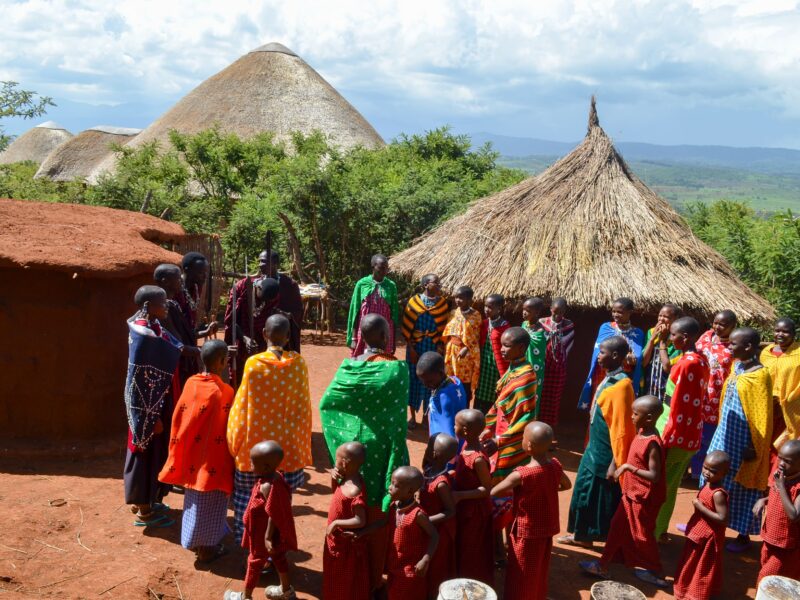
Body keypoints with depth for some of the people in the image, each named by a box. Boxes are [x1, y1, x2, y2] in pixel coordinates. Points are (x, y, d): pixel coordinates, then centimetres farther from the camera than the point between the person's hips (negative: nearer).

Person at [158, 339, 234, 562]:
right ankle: (206, 548, 19)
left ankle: (196, 541, 36)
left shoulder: (190, 383, -4)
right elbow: (228, 429, -16)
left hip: (192, 454, 6)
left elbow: (179, 419, 2)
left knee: (194, 499, 21)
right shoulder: (224, 391, -21)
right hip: (213, 457, -6)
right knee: (209, 502, 8)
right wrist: (232, 457, -4)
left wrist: (180, 448, 13)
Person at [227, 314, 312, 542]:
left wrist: (235, 442, 6)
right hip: (288, 445, 2)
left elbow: (243, 407, -7)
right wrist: (303, 443, 11)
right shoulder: (298, 364, -7)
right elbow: (303, 407, -1)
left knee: (248, 498, 14)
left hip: (255, 444, -1)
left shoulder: (253, 364, -13)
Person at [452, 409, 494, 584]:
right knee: (463, 549, 24)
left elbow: (487, 488, -25)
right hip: (464, 506, 9)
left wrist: (460, 495, -29)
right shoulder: (466, 445, -4)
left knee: (472, 553, 10)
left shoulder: (478, 459, -30)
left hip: (474, 510, -8)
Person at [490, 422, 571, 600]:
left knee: (521, 578, 12)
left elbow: (493, 492, -17)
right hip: (548, 527, 6)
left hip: (527, 532, -6)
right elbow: (567, 485, 12)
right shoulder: (555, 465, -10)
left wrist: (514, 491, -2)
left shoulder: (521, 474, -27)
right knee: (539, 574, 24)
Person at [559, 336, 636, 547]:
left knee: (607, 499, 4)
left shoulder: (621, 384, -22)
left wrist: (615, 462, -21)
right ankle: (582, 535, 34)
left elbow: (621, 427, -22)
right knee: (586, 491, 19)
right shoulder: (609, 379, 6)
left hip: (606, 453, -9)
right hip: (595, 448, 9)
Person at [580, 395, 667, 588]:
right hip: (632, 493, 9)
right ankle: (603, 565, 26)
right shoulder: (642, 432, 0)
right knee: (617, 527, 15)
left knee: (642, 535, 7)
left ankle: (657, 574, 26)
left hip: (643, 498, -9)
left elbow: (654, 476, -28)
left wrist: (628, 467, -29)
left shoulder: (652, 443, -27)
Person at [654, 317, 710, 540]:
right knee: (670, 485, 18)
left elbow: (677, 405, -20)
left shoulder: (687, 364, -21)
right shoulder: (701, 360, 6)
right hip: (690, 433, 9)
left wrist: (666, 438, -16)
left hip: (676, 434, -9)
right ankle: (659, 529, 29)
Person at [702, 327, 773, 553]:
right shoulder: (736, 367, 4)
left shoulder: (760, 375, -20)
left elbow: (762, 415, -17)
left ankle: (744, 536, 22)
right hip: (725, 433, 8)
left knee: (742, 486, 6)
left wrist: (755, 448, -15)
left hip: (743, 439, -8)